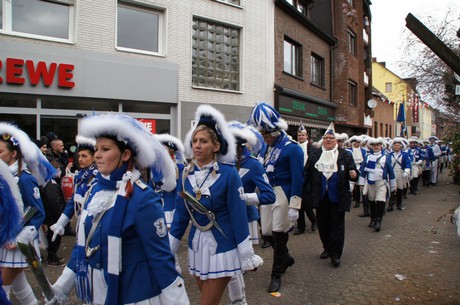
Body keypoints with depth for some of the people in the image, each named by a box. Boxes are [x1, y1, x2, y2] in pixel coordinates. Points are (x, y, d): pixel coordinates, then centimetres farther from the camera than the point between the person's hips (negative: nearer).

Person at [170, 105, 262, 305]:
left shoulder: (228, 173, -16)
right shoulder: (187, 174, -1)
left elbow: (238, 216, -14)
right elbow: (181, 214, 5)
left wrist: (247, 256, -10)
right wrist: (167, 249, 6)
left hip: (222, 248, -5)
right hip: (196, 246, 5)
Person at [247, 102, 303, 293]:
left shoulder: (292, 148, -13)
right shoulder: (266, 148, 9)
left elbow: (297, 178, -16)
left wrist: (294, 206, -19)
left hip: (283, 194, -7)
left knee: (278, 234, 2)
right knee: (267, 232, 12)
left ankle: (277, 275, 19)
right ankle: (286, 258, 40)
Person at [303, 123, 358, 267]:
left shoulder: (345, 155, -1)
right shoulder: (314, 155, 5)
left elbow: (352, 172, 0)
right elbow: (307, 173, 7)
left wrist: (354, 174, -23)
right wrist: (307, 188, -1)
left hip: (338, 197, -3)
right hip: (321, 197, 3)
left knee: (337, 225, 3)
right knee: (323, 224, 13)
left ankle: (336, 254, 14)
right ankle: (327, 248, 32)